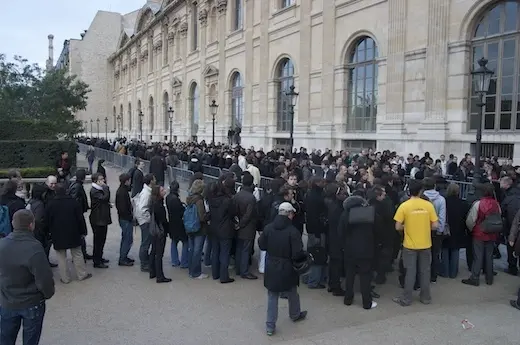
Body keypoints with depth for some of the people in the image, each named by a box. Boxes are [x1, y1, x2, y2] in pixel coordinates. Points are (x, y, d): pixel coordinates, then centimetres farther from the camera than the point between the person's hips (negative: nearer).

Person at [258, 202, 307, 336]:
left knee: (272, 297, 12)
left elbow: (261, 245, 1)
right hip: (287, 269, -2)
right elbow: (297, 253, -21)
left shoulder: (268, 228, -8)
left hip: (271, 268, 3)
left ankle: (270, 326, 13)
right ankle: (295, 315, 45)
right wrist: (305, 255, -1)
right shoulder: (293, 231, -20)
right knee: (292, 293, 23)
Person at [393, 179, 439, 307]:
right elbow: (435, 226, -5)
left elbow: (398, 227, -11)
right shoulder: (428, 205, -7)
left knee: (410, 272, 7)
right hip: (425, 244, 2)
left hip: (410, 245, -2)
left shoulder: (404, 206, -13)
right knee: (425, 271, 15)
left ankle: (406, 299, 15)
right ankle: (426, 297, 27)